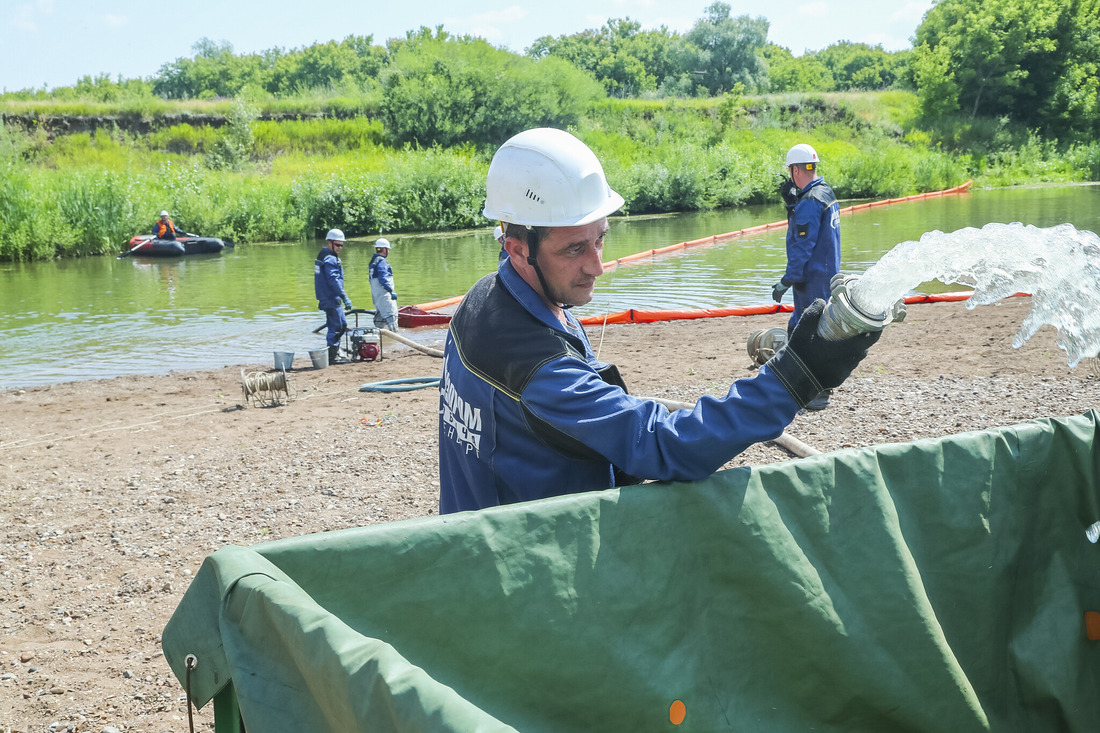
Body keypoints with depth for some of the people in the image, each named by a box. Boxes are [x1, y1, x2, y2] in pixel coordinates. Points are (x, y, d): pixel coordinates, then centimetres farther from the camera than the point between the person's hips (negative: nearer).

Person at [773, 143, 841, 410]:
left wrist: (785, 282, -18)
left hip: (813, 278, -10)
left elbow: (803, 247, -21)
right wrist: (791, 201, 9)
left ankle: (819, 395, -2)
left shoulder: (809, 202, -19)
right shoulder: (826, 192, 11)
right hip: (827, 273, 10)